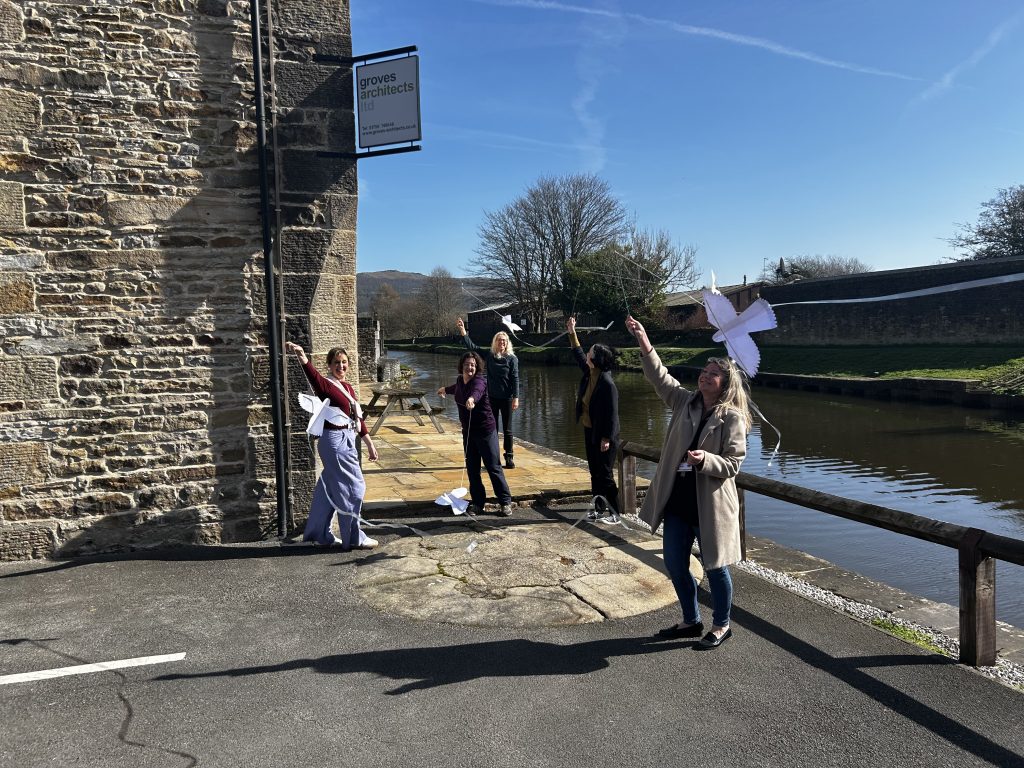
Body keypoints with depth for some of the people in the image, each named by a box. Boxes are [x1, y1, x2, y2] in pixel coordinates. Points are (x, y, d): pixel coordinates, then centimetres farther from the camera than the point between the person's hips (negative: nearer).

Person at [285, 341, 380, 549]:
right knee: (353, 487, -3)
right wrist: (302, 357, -56)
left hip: (347, 441, 8)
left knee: (329, 488, 16)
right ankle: (354, 538, 9)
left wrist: (369, 444, 19)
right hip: (334, 441, -8)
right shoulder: (326, 385, -12)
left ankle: (319, 533, 29)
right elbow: (313, 375, -35)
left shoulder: (348, 387, 11)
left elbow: (358, 417, 16)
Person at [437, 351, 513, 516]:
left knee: (493, 467, -3)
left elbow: (477, 391, -42)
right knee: (472, 469, 8)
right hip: (468, 431, 7)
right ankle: (477, 503, 18)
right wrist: (445, 389, 55)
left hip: (486, 430, -7)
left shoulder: (479, 381, -16)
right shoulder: (460, 380, 6)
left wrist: (472, 398, -66)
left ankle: (505, 502, 7)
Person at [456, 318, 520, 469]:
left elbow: (515, 379, -7)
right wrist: (462, 330, -5)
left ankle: (509, 458, 13)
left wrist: (516, 398, -13)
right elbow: (471, 346, 3)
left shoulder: (512, 358, -6)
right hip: (492, 397, 3)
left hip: (507, 398, -3)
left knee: (507, 429, 4)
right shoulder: (489, 355, 3)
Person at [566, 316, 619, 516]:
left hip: (602, 434, -9)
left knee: (605, 473, -2)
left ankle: (615, 512, 8)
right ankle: (599, 506, 25)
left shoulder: (607, 384, -23)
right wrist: (572, 334, 22)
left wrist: (607, 438, -20)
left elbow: (612, 413, -21)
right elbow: (578, 354, 21)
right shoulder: (589, 373, 1)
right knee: (594, 471, 15)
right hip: (589, 430, 9)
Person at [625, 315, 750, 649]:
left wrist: (705, 459, -30)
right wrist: (645, 346, -17)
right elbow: (660, 378, -4)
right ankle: (691, 621, 35)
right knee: (675, 565, 15)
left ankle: (722, 625, 31)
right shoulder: (685, 402, 4)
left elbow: (733, 463, -13)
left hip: (710, 505, -6)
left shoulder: (732, 418, -12)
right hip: (677, 501, 6)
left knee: (714, 568, 9)